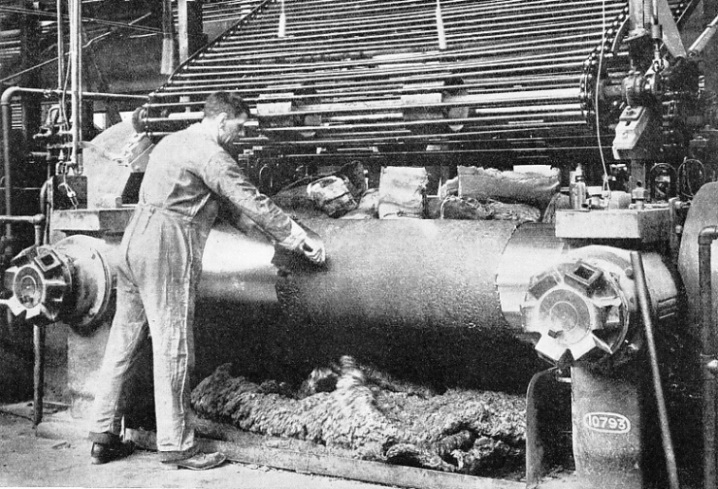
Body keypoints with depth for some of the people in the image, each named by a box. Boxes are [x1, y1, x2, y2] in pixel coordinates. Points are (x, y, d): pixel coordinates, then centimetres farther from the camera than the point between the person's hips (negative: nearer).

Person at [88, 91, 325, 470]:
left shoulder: (172, 142, 22)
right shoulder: (208, 153, -8)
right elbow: (250, 201, -12)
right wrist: (299, 238, -6)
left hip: (134, 240, 10)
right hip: (167, 249, -10)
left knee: (123, 340, 11)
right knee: (173, 348, -4)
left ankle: (103, 435, 17)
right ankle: (175, 445, 2)